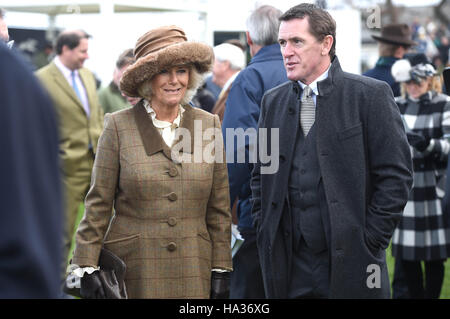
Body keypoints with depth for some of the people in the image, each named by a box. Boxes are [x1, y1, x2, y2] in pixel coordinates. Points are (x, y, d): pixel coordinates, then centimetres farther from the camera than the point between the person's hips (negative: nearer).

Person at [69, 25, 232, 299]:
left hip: (193, 270, 2)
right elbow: (98, 204, 1)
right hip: (133, 268, -2)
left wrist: (221, 271, 5)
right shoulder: (119, 126, -1)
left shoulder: (210, 125, 5)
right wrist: (87, 269, -4)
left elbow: (219, 208, 8)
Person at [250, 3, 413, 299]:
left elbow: (396, 176, -5)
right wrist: (265, 230, 8)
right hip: (288, 261, 4)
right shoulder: (273, 100, 11)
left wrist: (370, 241, -8)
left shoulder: (371, 94, -3)